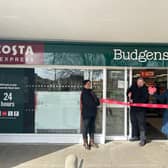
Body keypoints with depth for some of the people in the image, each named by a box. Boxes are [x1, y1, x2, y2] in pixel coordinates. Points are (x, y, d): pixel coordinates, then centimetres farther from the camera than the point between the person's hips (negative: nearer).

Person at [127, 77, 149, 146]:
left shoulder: (145, 89, -15)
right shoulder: (134, 86, 3)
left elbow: (144, 99, -24)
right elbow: (129, 91, 20)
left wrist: (134, 101, -23)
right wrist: (129, 93, -3)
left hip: (141, 109, -7)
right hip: (133, 108, 7)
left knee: (141, 124, -7)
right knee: (133, 122, 16)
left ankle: (143, 139, -1)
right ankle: (135, 136, 31)